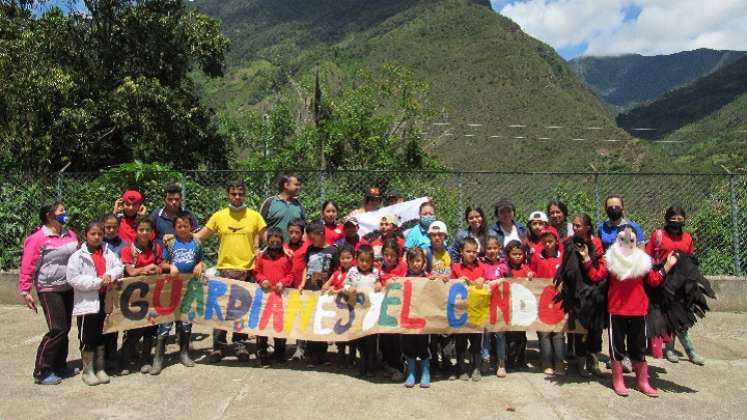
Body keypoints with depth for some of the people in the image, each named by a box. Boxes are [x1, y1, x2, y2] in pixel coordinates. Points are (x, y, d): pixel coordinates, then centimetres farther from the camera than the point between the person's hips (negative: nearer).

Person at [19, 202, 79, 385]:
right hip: (49, 290, -6)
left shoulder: (70, 235, 6)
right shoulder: (38, 238, -11)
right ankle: (42, 372, 4)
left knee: (65, 329, 12)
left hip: (69, 288, 6)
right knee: (57, 330, -9)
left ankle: (60, 366, 26)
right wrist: (25, 291, -13)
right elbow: (27, 266, -11)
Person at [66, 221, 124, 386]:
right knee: (87, 337, 4)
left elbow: (119, 267, 5)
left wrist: (110, 274, -17)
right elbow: (73, 278, -15)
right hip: (87, 302, -5)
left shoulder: (108, 253, 8)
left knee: (102, 336, 15)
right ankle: (87, 370, 18)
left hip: (106, 300, 5)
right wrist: (97, 282, -19)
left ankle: (100, 368, 27)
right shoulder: (78, 256, -7)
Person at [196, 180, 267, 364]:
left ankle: (240, 345, 22)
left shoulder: (255, 216, 2)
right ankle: (218, 347, 16)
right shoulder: (218, 216, 3)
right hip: (225, 269, 0)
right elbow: (199, 237, 8)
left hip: (248, 270, 0)